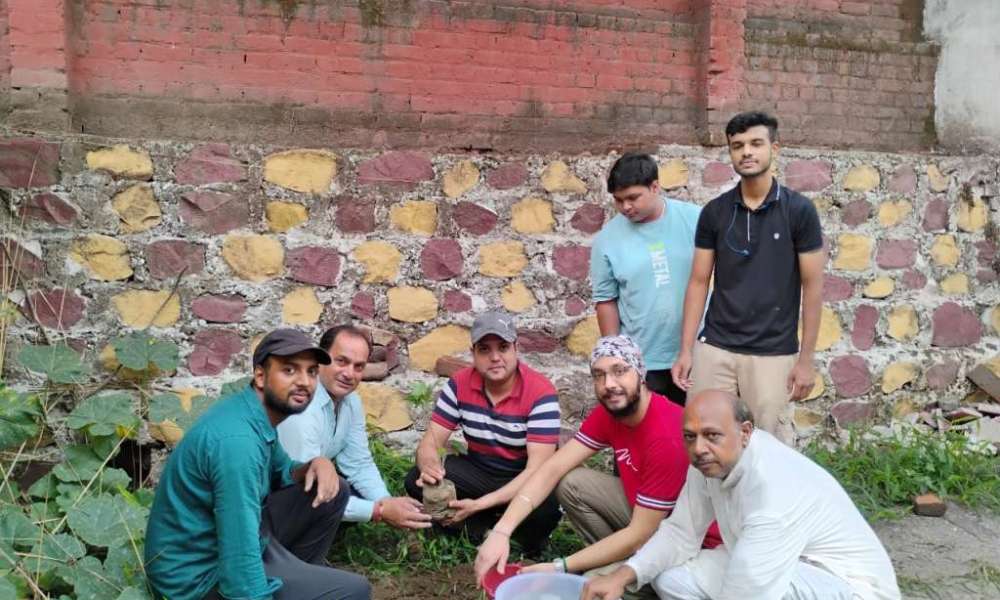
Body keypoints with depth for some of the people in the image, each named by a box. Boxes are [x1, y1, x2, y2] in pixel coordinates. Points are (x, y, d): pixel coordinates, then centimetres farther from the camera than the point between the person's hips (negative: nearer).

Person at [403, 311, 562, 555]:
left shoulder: (541, 392, -23)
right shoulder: (459, 384, -10)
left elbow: (537, 469, -28)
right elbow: (431, 442, -8)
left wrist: (479, 504, -37)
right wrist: (430, 469, -35)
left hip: (524, 479, -3)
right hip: (478, 471, 4)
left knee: (545, 506, -37)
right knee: (417, 482, -20)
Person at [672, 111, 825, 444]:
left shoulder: (799, 210, -4)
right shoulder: (714, 212, 3)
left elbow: (812, 286, -2)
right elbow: (699, 282, 6)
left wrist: (806, 358, -5)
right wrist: (685, 350, 0)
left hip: (773, 353, -2)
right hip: (714, 348, 2)